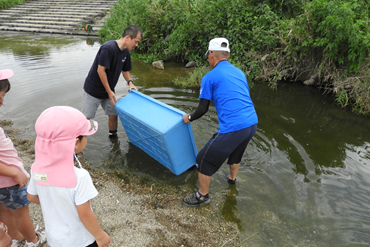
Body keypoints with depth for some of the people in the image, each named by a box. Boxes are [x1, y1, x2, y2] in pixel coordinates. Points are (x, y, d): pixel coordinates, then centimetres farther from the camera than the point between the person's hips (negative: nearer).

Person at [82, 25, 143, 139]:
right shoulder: (108, 48, -25)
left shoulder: (126, 52, 0)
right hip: (93, 89, -7)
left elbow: (125, 70, 15)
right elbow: (100, 70, -25)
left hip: (109, 90, 7)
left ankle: (113, 136, 28)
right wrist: (109, 92, -20)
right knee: (86, 117, 1)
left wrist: (130, 82, -4)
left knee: (113, 115, 8)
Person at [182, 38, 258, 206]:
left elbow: (203, 109, -1)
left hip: (232, 129, -8)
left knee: (204, 161, 10)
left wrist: (189, 118, 18)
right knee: (236, 152, 35)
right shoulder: (239, 72, 17)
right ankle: (232, 179, 59)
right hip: (252, 123, 8)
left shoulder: (209, 77, -3)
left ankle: (202, 196, 28)